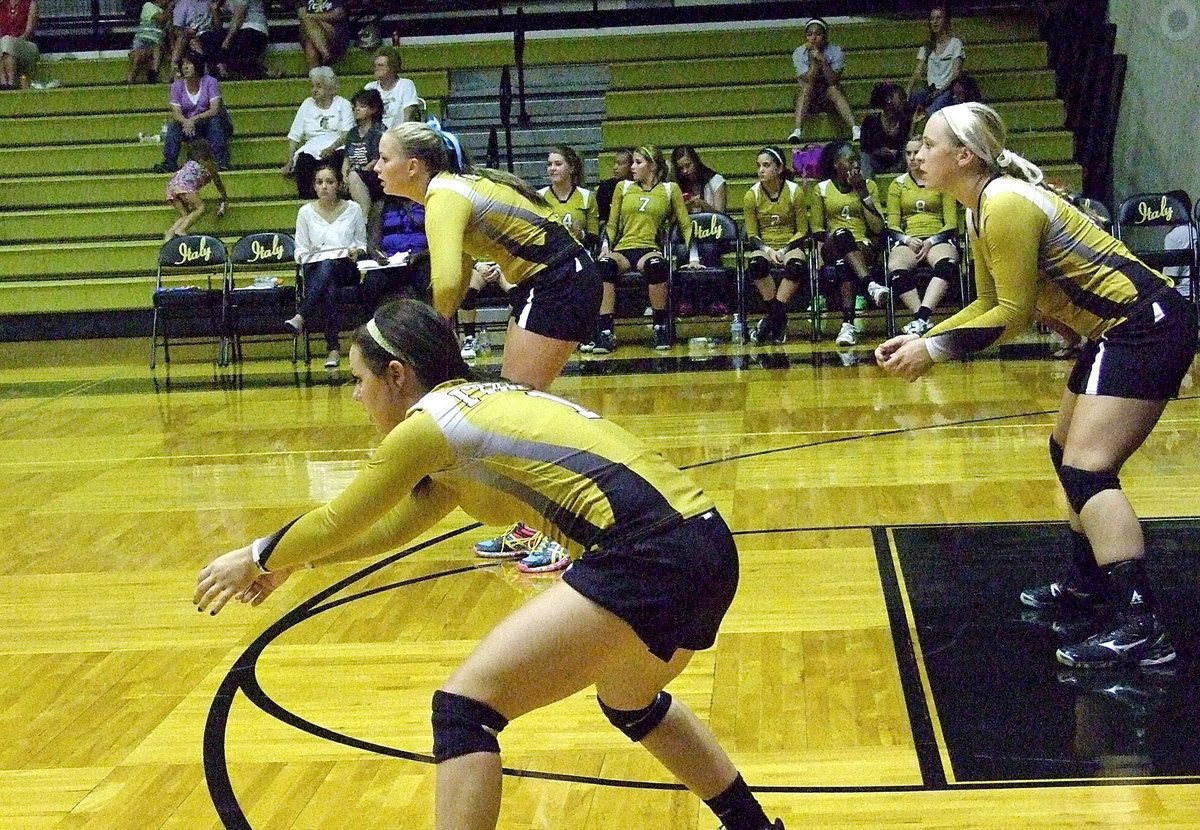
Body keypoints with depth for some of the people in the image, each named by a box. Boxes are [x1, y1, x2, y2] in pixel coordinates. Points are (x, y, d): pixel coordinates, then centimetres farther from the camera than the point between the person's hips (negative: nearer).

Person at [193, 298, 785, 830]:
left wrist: (256, 559, 27)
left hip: (650, 554, -10)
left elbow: (336, 522, 10)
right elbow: (397, 526, 35)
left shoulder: (432, 419, -2)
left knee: (465, 706, -6)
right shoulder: (476, 408, 23)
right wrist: (290, 562, 39)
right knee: (629, 703, 36)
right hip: (705, 547, 10)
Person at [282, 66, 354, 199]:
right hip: (312, 148, 2)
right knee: (303, 161, -31)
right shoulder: (307, 105, 18)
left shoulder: (343, 104, 11)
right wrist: (289, 163, 1)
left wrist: (332, 148, -21)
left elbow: (347, 134, -2)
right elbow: (294, 136, 14)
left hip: (337, 148, -2)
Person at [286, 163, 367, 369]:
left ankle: (300, 318, -55)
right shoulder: (306, 211, 10)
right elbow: (300, 249, 13)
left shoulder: (353, 209, 10)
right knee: (328, 290, -38)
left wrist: (356, 252, -8)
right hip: (315, 269, 1)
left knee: (327, 266, -40)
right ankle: (334, 348, -44)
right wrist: (306, 255, -11)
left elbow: (362, 243, 15)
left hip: (345, 268, -1)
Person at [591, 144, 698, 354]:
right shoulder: (623, 188, 18)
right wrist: (606, 247, 1)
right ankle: (605, 333, -36)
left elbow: (686, 225, 13)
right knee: (605, 265, -36)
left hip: (650, 250, -2)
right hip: (622, 250, 2)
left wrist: (693, 258, 3)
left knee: (655, 264, -40)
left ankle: (661, 327, -22)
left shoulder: (670, 189, 12)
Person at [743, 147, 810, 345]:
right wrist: (768, 250, -17)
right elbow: (752, 235, 3)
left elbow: (802, 232, 1)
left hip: (791, 246, -1)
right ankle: (779, 318, -23)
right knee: (755, 263, -35)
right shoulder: (751, 195, 1)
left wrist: (784, 251, -15)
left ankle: (772, 317, -26)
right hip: (764, 247, 1)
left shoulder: (795, 191, -2)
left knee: (796, 265, -36)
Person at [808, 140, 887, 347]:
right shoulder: (821, 189, 14)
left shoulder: (869, 185, 16)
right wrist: (826, 247, -14)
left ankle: (848, 323, -52)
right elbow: (817, 230, 8)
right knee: (842, 234, -39)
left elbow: (878, 228, 5)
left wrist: (863, 193, -1)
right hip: (833, 249, -1)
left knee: (845, 265, -38)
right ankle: (871, 284, -57)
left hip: (864, 247, 1)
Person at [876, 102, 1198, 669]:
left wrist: (934, 350, -14)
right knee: (1070, 453, 21)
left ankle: (1140, 629, -23)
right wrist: (920, 340, 7)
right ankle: (1086, 582, 38)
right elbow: (990, 306, 16)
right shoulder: (981, 212, 11)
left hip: (1147, 324, -11)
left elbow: (1015, 313, -19)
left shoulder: (1006, 205, -20)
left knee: (1087, 467, -17)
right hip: (1119, 329, 11)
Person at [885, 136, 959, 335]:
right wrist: (907, 240, -9)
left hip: (938, 238, -1)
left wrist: (931, 242, -11)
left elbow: (951, 223, 8)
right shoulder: (897, 184, 21)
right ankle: (923, 320, -43)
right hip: (908, 240, 1)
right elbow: (893, 225, 13)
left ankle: (921, 318, -50)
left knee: (947, 264, -40)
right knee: (896, 270, -37)